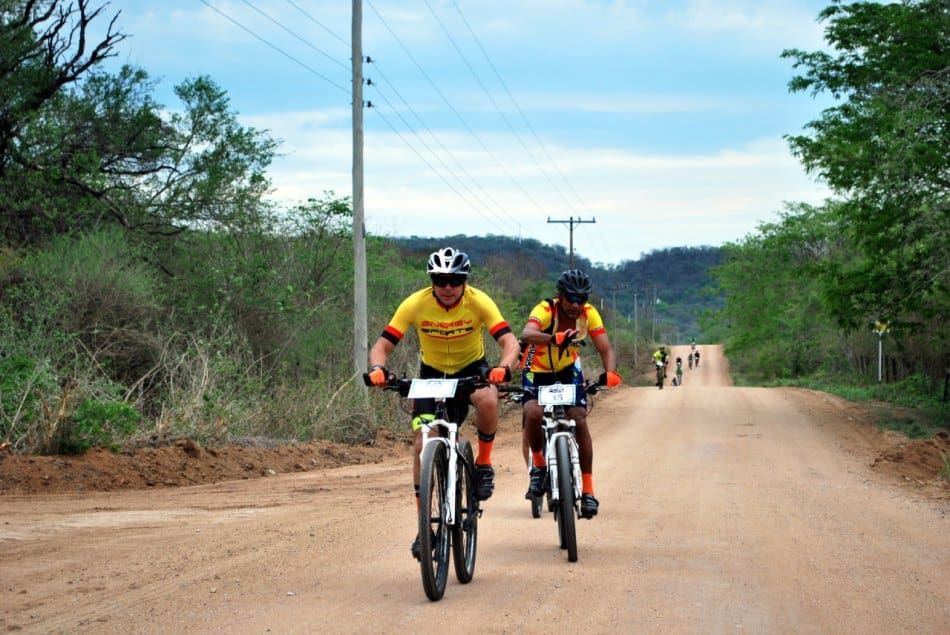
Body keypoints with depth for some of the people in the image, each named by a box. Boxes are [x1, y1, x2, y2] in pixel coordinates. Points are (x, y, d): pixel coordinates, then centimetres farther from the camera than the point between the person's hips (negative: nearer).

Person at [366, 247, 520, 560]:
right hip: (432, 373, 1)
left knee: (488, 401, -36)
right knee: (423, 446, -12)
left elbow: (510, 342, -30)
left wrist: (503, 368, -52)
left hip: (472, 368, -1)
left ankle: (483, 463, -8)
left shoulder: (479, 302, -23)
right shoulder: (415, 304, -22)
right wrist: (378, 369, -44)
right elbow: (382, 346, -21)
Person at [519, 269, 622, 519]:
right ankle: (538, 465, -3)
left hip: (568, 370, 2)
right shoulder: (545, 310, -29)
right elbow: (527, 334, -50)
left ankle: (587, 489, -8)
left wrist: (610, 372, -44)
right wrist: (554, 339, -70)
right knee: (532, 413, -29)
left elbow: (605, 349, -22)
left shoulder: (588, 314, -18)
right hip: (537, 372, -2)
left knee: (579, 419, -16)